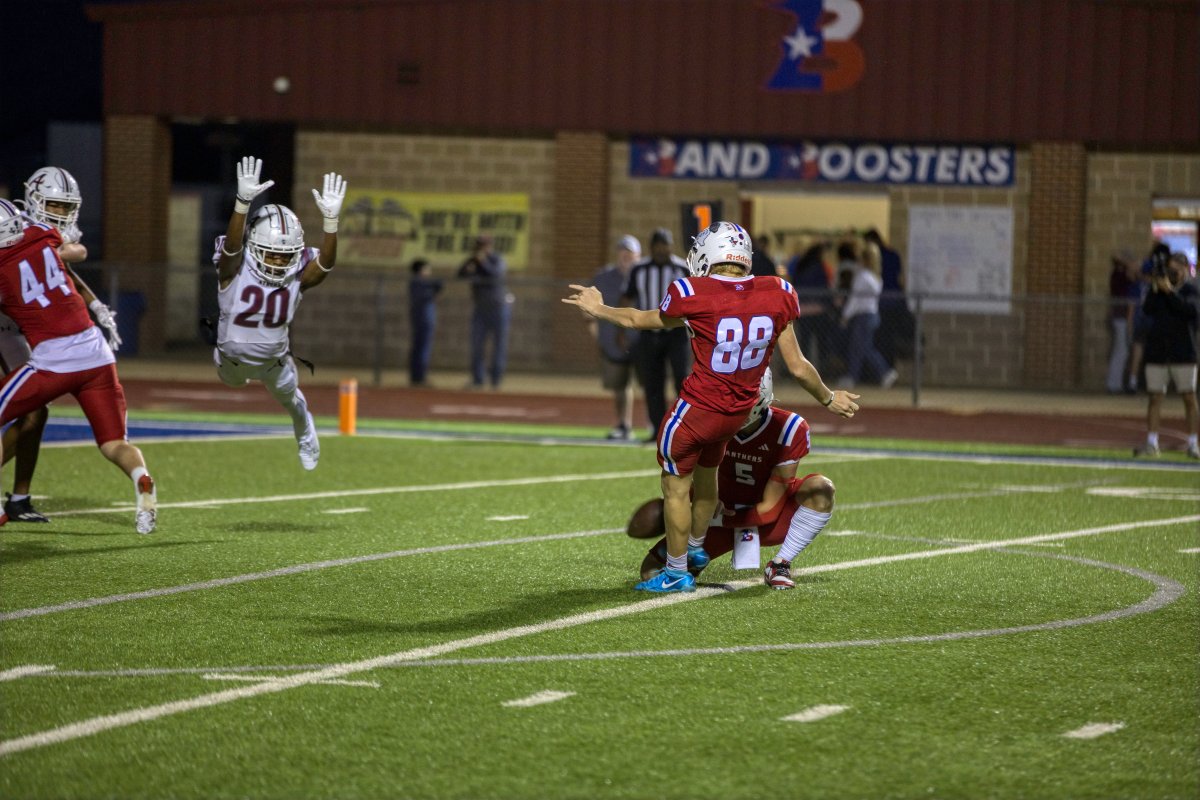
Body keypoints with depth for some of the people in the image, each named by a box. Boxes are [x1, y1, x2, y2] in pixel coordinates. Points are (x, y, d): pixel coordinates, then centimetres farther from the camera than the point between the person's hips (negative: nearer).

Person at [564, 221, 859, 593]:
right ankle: (695, 548, 49)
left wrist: (599, 309, 21)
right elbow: (797, 367, -1)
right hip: (738, 411, 6)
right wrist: (828, 398, 18)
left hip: (698, 408, -6)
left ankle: (676, 572, 21)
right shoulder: (776, 296, -7)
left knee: (676, 488, 12)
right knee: (706, 472, 29)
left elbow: (642, 320, 2)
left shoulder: (696, 296, -18)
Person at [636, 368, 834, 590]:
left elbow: (769, 507, -20)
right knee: (653, 571, -14)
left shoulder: (788, 430, -22)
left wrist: (718, 519, -23)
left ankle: (780, 565, -17)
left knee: (821, 489, -33)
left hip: (767, 518, -2)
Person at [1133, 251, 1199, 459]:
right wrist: (1154, 289, -16)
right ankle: (1151, 443, 4)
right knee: (1155, 397, 1)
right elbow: (1147, 310, -6)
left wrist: (1170, 292, -20)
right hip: (1157, 353, 2)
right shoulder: (1157, 288, 9)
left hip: (1183, 353, -2)